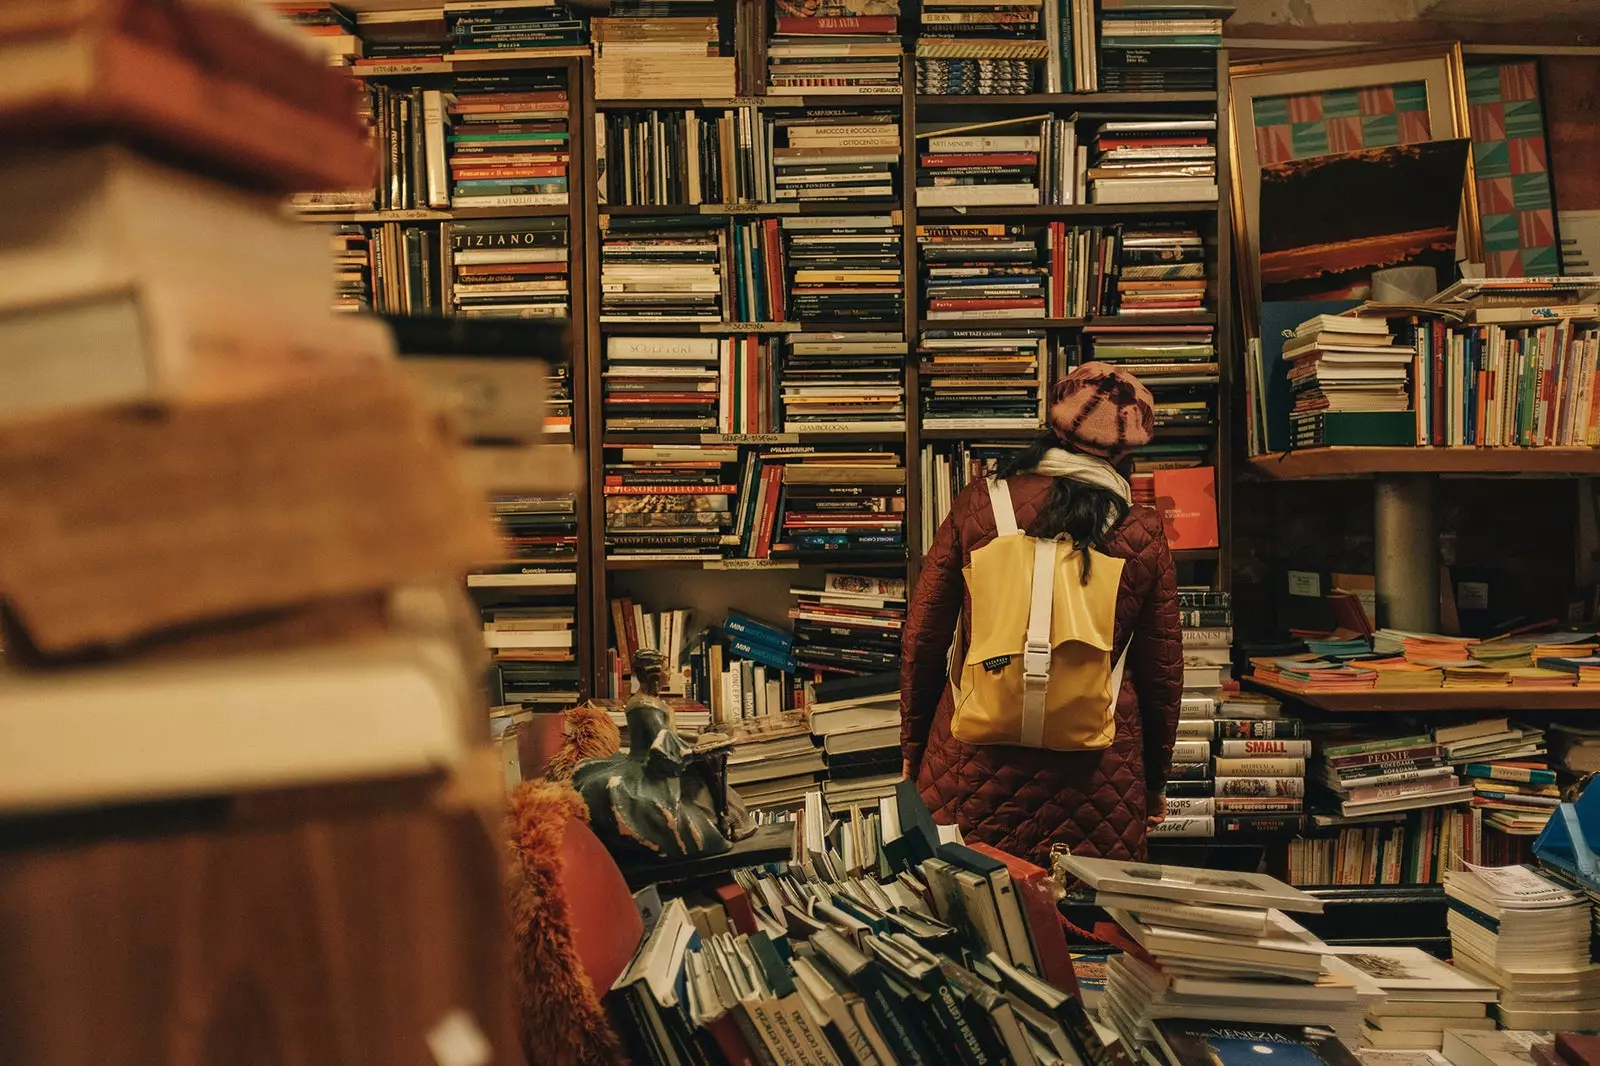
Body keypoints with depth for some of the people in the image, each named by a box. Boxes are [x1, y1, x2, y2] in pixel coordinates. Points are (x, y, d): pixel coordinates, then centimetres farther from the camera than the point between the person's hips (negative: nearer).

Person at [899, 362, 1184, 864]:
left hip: (973, 766, 0)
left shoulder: (977, 504, -3)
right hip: (1097, 782, 1)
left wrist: (912, 750, 13)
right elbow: (1162, 673, 6)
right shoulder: (1144, 534, -2)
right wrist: (1154, 783, 20)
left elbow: (921, 640, 1)